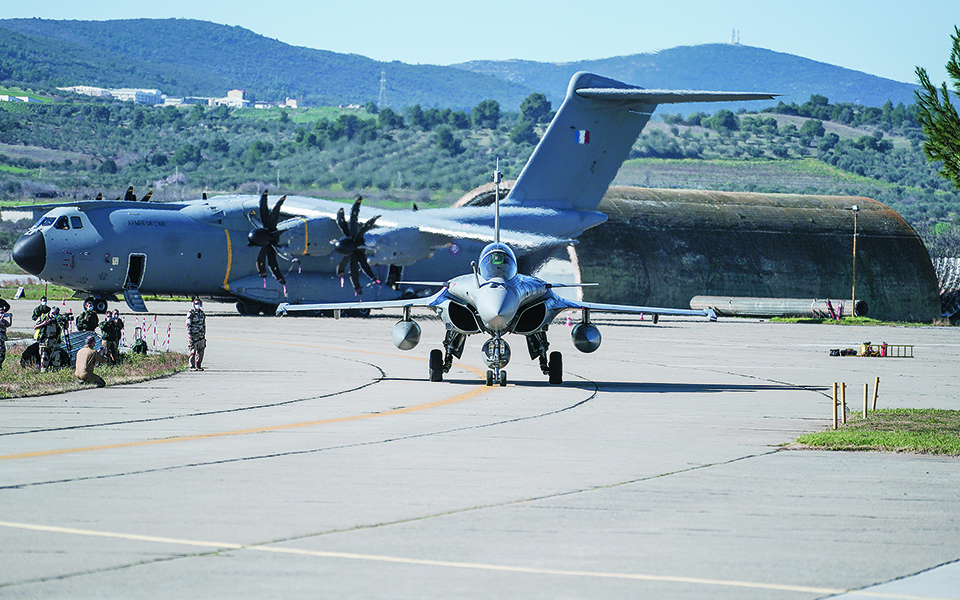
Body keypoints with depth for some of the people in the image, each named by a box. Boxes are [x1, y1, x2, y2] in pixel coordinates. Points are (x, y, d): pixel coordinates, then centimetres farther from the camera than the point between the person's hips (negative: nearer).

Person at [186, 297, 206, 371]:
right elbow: (188, 325, -7)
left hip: (201, 336, 6)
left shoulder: (202, 314, 14)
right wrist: (190, 335, -14)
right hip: (193, 336, -6)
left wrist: (204, 334, 16)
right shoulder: (191, 314, -4)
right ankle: (192, 367, -3)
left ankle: (198, 366, 13)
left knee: (201, 351, 5)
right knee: (193, 351, -6)